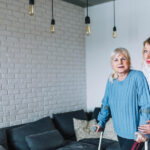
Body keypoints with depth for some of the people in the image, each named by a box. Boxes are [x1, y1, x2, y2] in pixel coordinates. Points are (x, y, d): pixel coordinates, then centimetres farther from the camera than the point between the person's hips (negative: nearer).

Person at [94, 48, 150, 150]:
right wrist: (101, 122, 12)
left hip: (135, 133, -5)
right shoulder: (111, 80, 4)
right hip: (120, 131, 6)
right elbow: (106, 103, 15)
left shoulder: (137, 76, -15)